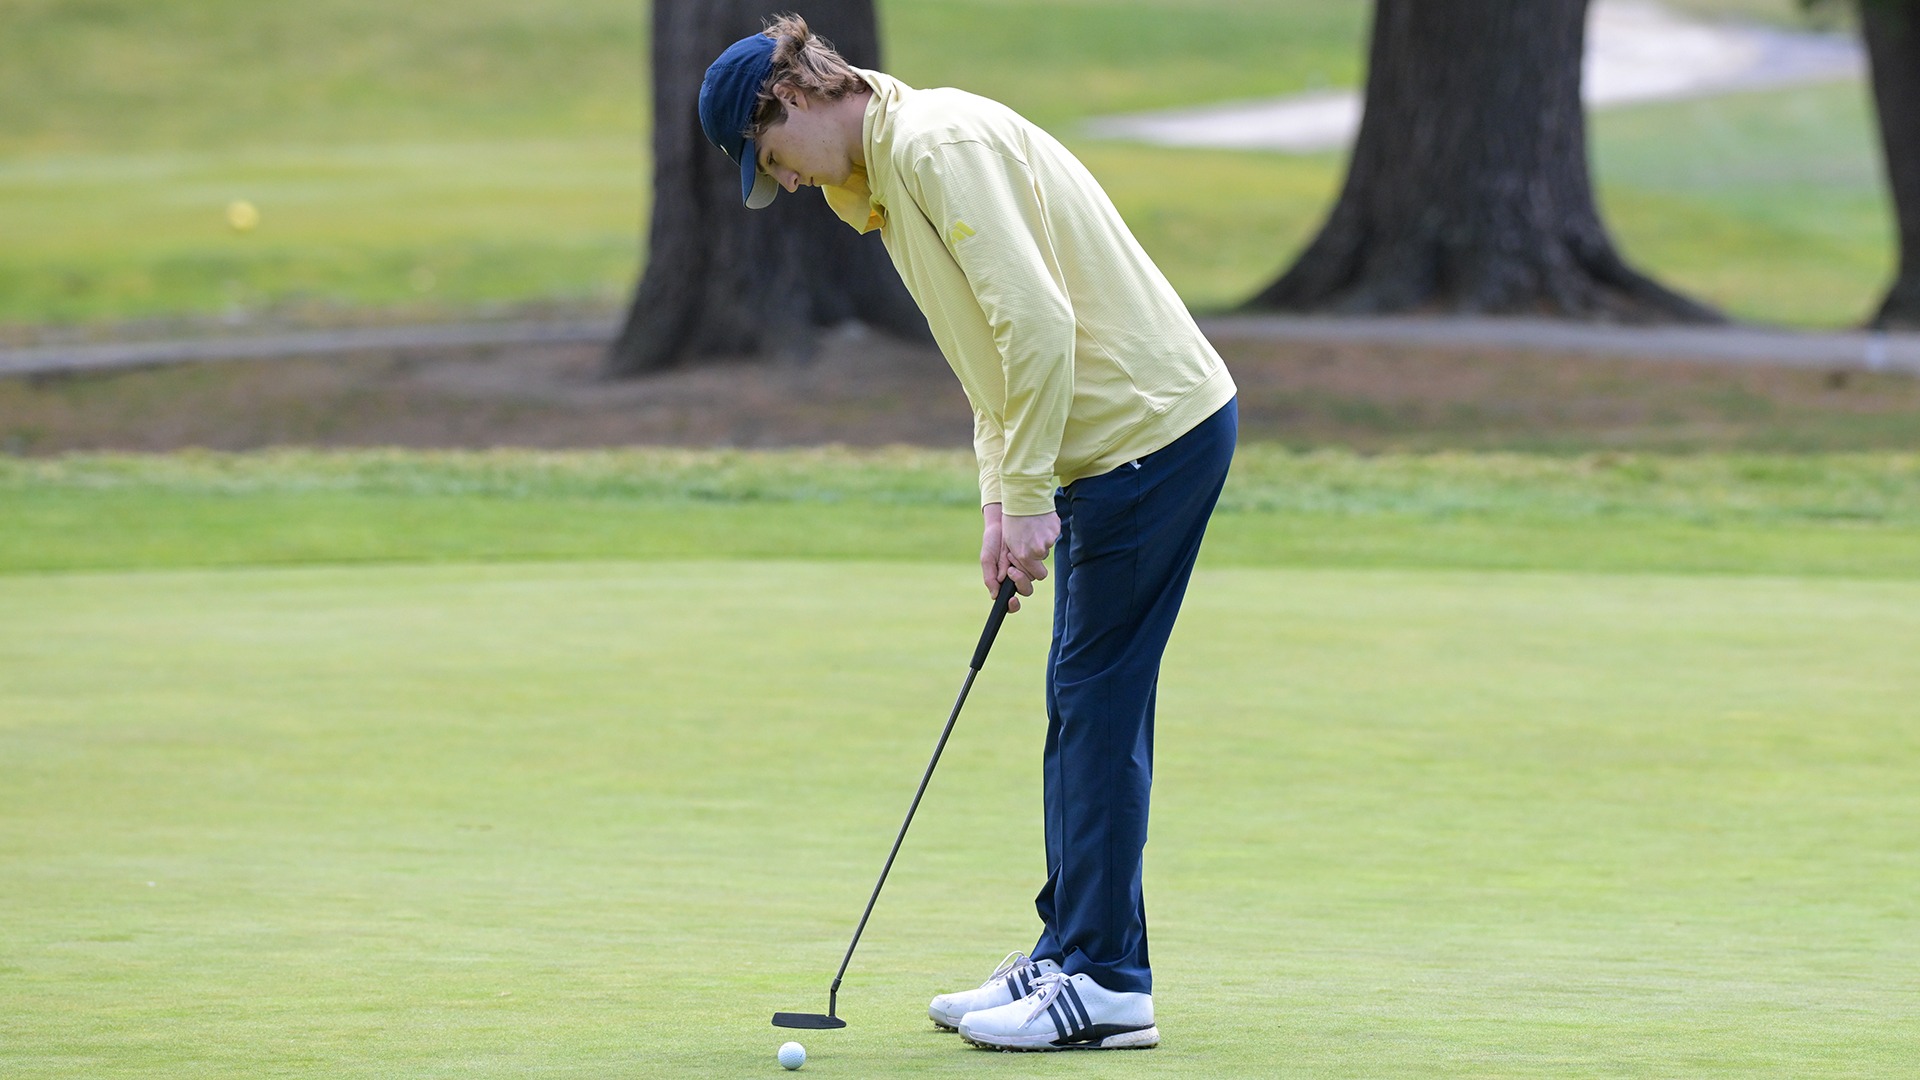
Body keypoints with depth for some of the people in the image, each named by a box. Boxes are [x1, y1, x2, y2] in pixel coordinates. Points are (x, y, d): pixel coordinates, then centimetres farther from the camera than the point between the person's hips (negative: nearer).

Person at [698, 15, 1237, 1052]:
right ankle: (1070, 954, 19)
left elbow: (1037, 320, -24)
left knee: (1096, 701, -7)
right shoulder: (888, 172, 17)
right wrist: (999, 495, 10)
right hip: (1120, 437, 10)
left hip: (1153, 429, -10)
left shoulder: (938, 143, -16)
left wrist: (1028, 492, -19)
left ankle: (1106, 984, -4)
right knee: (1083, 705, 13)